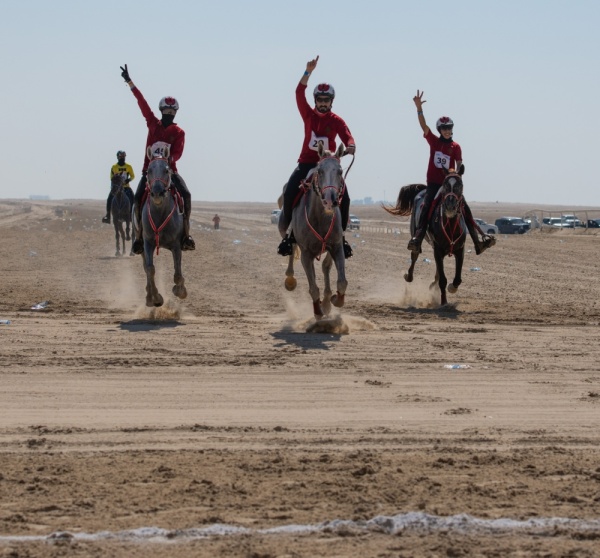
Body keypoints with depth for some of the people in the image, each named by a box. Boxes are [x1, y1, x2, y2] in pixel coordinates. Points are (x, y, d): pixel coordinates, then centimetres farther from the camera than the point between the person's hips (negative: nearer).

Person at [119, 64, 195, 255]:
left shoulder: (179, 132, 4)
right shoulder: (153, 123, 10)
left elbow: (178, 153, -8)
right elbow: (142, 102, 8)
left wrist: (169, 159, -30)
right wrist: (129, 82, 6)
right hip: (150, 168, 2)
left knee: (186, 194, -26)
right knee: (138, 198, -20)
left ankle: (186, 234, -25)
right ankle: (139, 236, -13)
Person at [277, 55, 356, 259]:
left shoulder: (336, 121, 2)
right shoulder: (309, 115, 3)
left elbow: (346, 136, -15)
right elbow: (299, 93, -9)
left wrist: (350, 146, -40)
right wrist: (308, 72, -21)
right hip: (307, 162, 0)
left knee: (344, 198, -17)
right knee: (290, 192, -21)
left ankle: (340, 235, 0)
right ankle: (288, 232, -9)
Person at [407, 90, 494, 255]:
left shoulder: (456, 147, 5)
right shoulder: (433, 141, 5)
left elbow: (459, 166, 3)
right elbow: (424, 126, -7)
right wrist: (419, 108, -20)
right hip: (434, 184, -1)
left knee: (465, 209, -9)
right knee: (426, 206, -24)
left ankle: (478, 242, -8)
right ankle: (417, 239, -32)